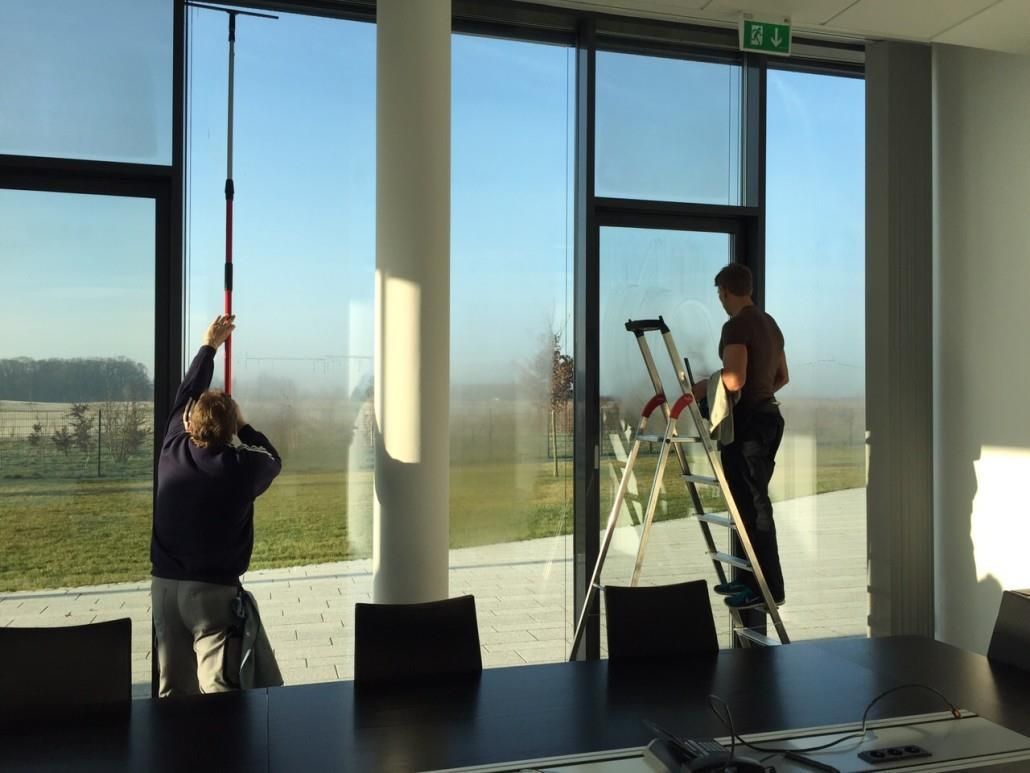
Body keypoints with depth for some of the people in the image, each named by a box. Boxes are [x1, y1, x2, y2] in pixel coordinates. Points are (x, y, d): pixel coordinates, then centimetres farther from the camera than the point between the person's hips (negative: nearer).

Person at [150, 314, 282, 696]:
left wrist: (209, 346, 24)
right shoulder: (243, 467, -12)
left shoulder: (172, 453, -2)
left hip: (165, 585, 5)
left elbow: (185, 397, 14)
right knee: (219, 693, -6)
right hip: (213, 590, -4)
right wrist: (243, 427, 20)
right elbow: (273, 459, 12)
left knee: (172, 691, 13)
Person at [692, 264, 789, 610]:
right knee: (754, 503, 14)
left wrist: (705, 385, -6)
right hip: (769, 416, 10)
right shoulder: (770, 324, 15)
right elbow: (782, 377, 21)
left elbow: (734, 380, -23)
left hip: (747, 422, -10)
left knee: (752, 506, -5)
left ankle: (769, 588, -1)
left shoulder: (736, 327, -14)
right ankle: (751, 579, 22)